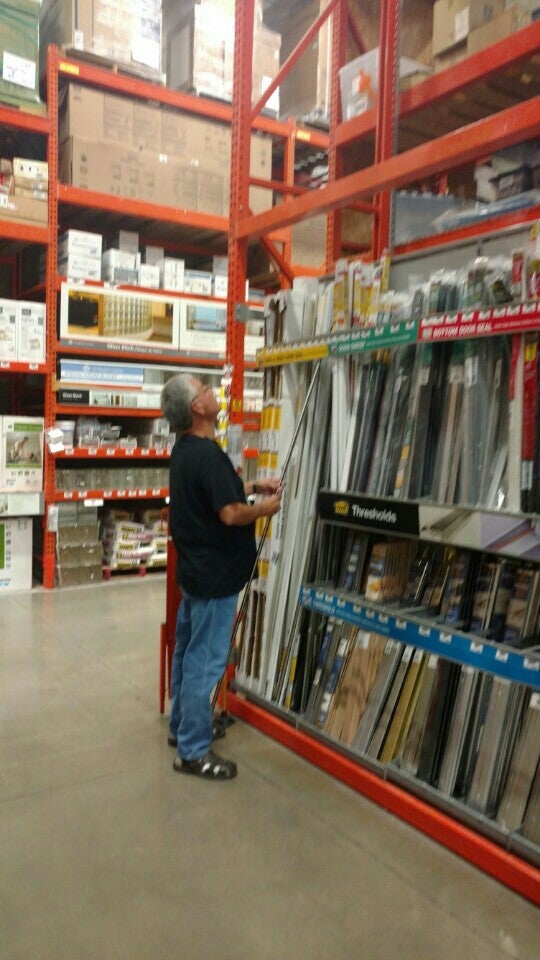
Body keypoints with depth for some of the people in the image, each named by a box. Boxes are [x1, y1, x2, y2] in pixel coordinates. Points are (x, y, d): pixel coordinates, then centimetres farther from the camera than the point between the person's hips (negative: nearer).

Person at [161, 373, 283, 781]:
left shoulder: (186, 449, 8)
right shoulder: (208, 454, -24)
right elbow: (231, 514, -27)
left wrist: (254, 486, 11)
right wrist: (268, 507, -9)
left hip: (194, 568, 10)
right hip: (215, 575, -10)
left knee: (189, 652, 20)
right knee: (205, 661, 0)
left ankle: (182, 725, 36)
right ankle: (193, 751, 11)